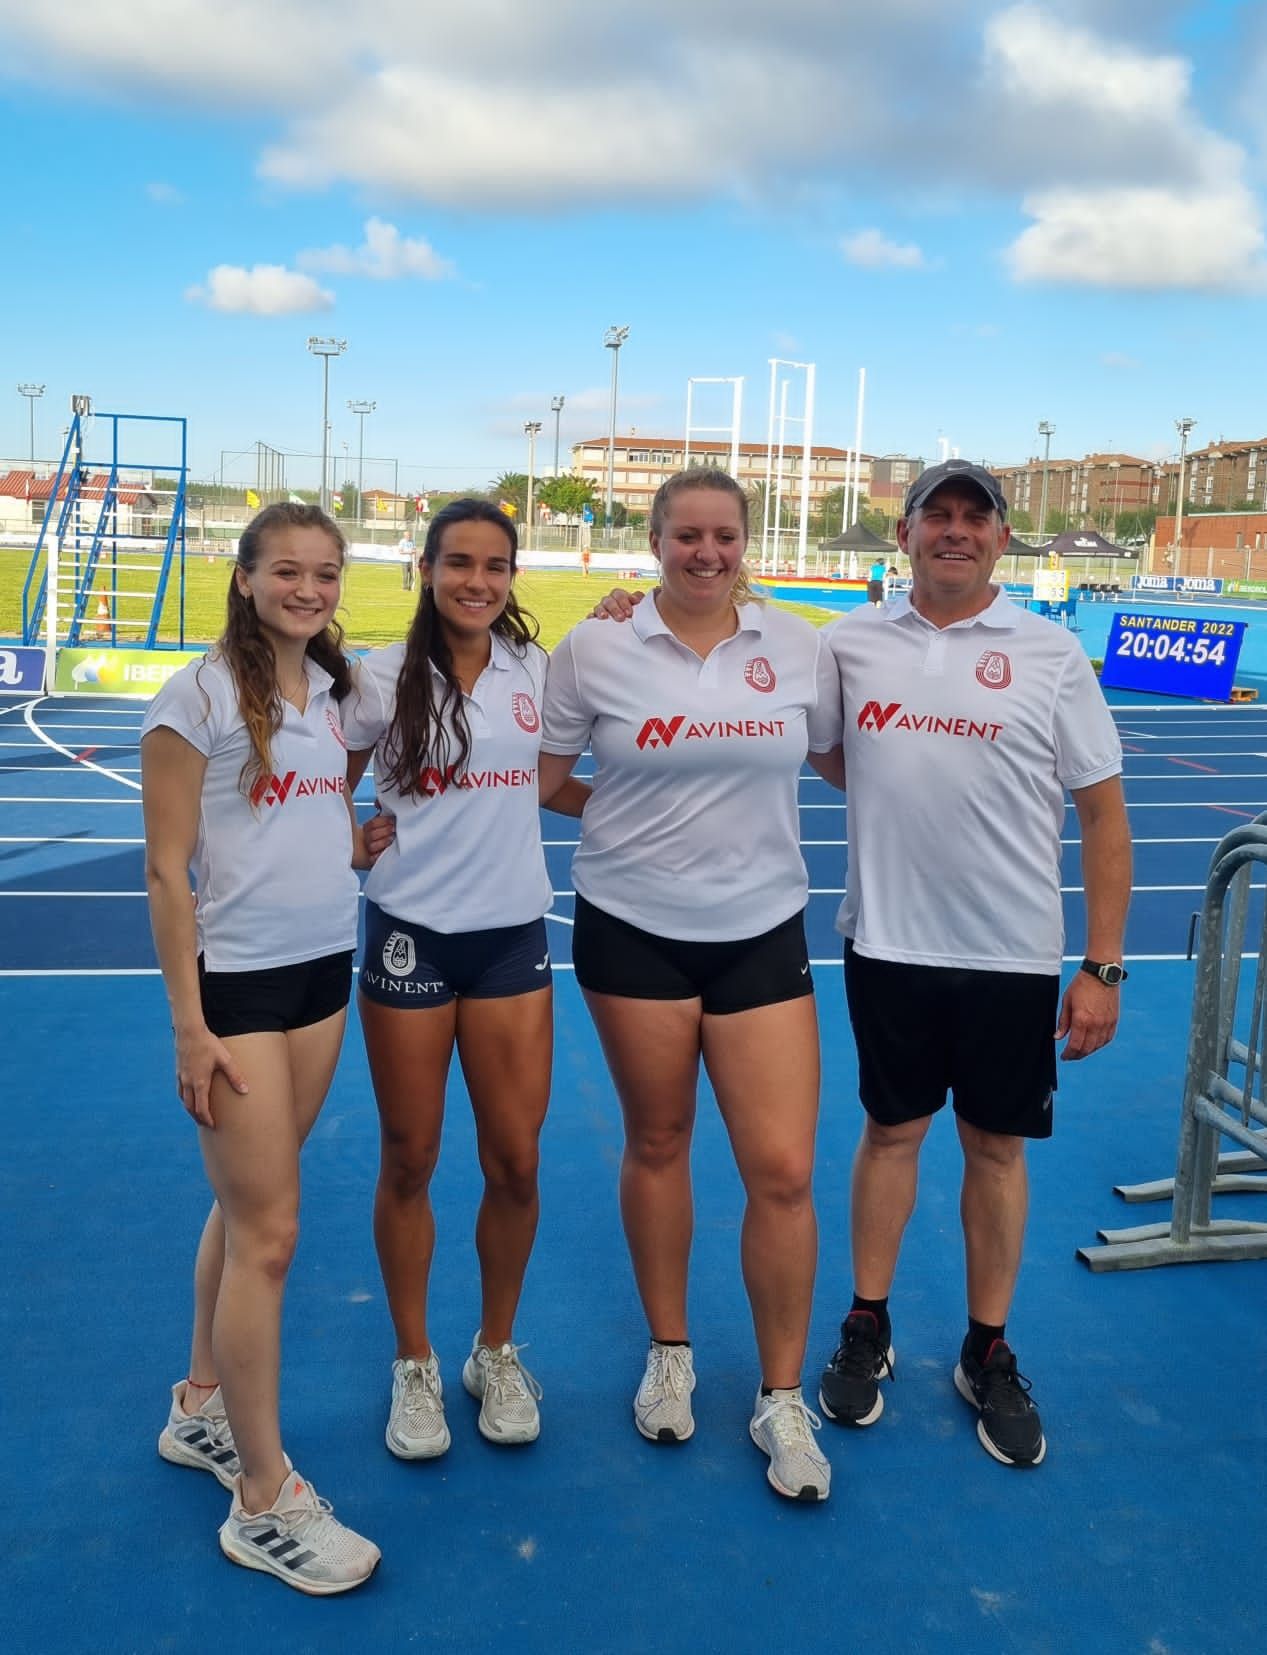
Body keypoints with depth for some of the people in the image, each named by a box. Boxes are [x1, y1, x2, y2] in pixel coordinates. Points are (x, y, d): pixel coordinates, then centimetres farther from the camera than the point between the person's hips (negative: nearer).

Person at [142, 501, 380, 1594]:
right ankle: (263, 1500, 11)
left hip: (325, 970, 6)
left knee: (248, 1207, 16)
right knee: (270, 1232, -3)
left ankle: (202, 1409, 36)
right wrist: (190, 1027, -14)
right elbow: (167, 870, -12)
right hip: (235, 979, -6)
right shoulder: (201, 697, -11)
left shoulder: (336, 692, 8)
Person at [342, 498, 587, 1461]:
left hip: (513, 934, 2)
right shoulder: (382, 678, -4)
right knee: (410, 1162, 8)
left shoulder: (536, 670, 3)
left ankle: (498, 1352, 28)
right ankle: (414, 1365, 28)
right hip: (410, 936, -2)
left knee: (515, 1163, 4)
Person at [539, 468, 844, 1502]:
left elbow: (844, 759, 14)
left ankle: (783, 1401, 19)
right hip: (633, 930, 0)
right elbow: (535, 781, 3)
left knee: (784, 1170, -2)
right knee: (657, 1143, 13)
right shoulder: (594, 651, -3)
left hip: (762, 932, 1)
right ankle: (669, 1356, 36)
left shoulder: (798, 648, 1)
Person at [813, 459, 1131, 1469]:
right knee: (892, 1132, 12)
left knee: (997, 1147, 10)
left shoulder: (1052, 656, -4)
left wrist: (1103, 966, -6)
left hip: (1014, 955, -1)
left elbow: (1104, 813, -2)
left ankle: (989, 1356, 27)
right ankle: (868, 1331, 29)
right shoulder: (850, 644, 1)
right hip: (889, 943, 1)